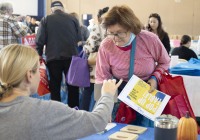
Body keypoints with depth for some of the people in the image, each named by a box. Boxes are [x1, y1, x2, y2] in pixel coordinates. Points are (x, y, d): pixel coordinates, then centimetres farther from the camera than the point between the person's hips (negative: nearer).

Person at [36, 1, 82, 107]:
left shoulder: (46, 20, 2)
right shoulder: (73, 19, 4)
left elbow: (39, 40, -2)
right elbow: (79, 38, 5)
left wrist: (39, 55, 8)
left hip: (53, 57, -1)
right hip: (71, 56, 1)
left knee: (55, 86, 9)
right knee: (72, 85, 12)